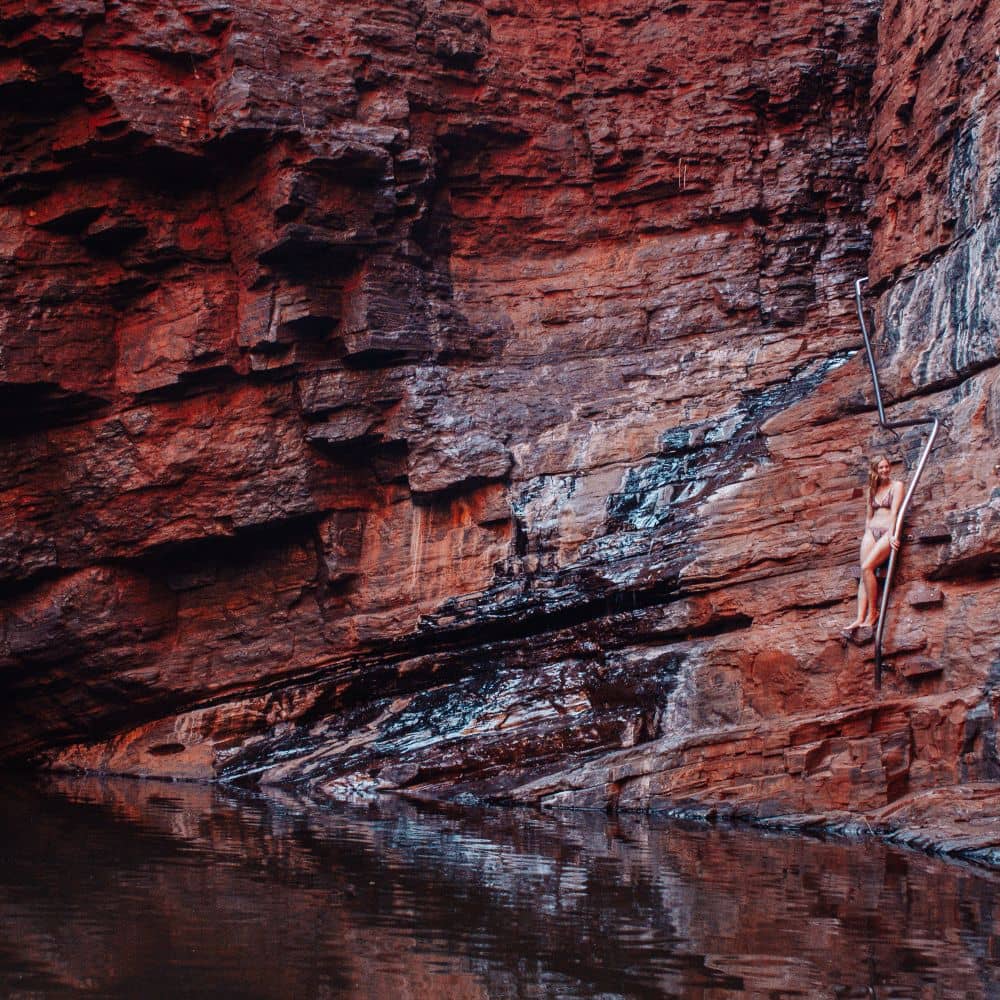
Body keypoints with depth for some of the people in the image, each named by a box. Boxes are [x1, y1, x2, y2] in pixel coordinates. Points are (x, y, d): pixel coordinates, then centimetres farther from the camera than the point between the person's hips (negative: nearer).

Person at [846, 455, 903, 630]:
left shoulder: (896, 486, 1)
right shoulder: (873, 489, 20)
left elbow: (894, 511, -10)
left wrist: (892, 535, -19)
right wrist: (866, 534, 12)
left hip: (887, 532, -6)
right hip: (871, 532, 6)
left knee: (867, 568, -23)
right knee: (864, 574, -10)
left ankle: (872, 612, -15)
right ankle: (860, 618, -19)